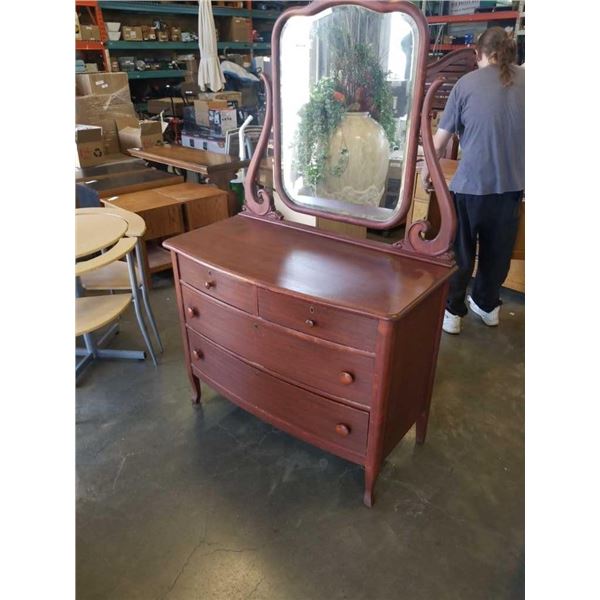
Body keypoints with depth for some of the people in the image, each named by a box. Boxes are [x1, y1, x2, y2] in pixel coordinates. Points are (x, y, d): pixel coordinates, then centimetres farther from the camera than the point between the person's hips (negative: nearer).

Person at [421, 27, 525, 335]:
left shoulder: (467, 82, -4)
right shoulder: (523, 80, 3)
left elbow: (441, 138, -3)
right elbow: (517, 133, 12)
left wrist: (426, 169, 13)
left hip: (471, 183, -3)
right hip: (512, 183, 3)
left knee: (459, 251, 10)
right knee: (497, 250, 18)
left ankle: (452, 311, 18)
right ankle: (487, 305, 34)